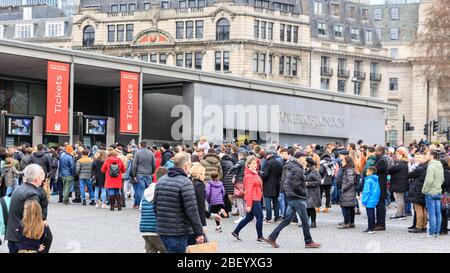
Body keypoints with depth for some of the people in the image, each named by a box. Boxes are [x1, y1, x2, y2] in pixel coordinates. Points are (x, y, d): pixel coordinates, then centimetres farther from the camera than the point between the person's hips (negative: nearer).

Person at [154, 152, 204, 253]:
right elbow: (192, 211, -17)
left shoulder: (161, 180, 9)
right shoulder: (185, 183, -15)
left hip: (162, 230, 8)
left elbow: (155, 206, 14)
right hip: (178, 233, -8)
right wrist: (199, 233, -11)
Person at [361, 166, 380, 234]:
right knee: (372, 214, 15)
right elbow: (378, 191, 16)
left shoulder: (368, 181, -17)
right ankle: (372, 227, 22)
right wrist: (377, 199, 23)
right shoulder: (376, 180, 9)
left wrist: (364, 201, -15)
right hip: (374, 201, 9)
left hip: (369, 201, -9)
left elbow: (366, 192, -19)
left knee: (370, 214, -5)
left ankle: (370, 228, -4)